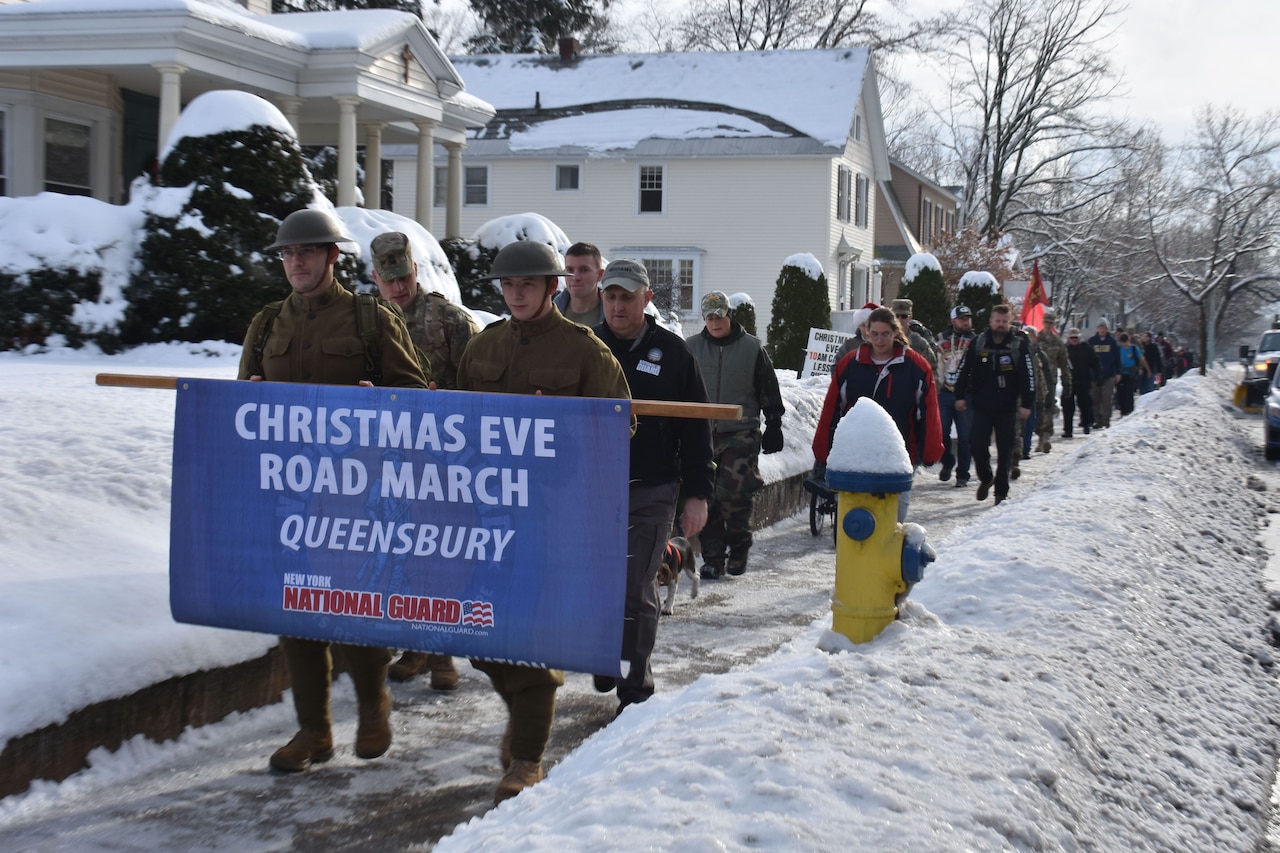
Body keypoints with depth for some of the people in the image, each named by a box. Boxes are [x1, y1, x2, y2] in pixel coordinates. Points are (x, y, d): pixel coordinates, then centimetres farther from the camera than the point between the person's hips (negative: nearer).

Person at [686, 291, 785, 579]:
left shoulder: (751, 347, 4)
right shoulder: (691, 347, 8)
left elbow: (769, 390, 10)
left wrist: (773, 425, 7)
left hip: (740, 434, -2)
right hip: (702, 434, 2)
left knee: (736, 493, -12)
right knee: (706, 497, 0)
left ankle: (739, 547, 10)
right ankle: (713, 557, 9)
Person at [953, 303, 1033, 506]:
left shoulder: (1018, 346, -1)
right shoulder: (978, 343, 2)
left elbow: (1028, 377, -1)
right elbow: (964, 371, 8)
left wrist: (1026, 404, -7)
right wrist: (960, 396, 3)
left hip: (1007, 407, -1)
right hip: (981, 406, 1)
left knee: (1005, 450, 3)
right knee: (977, 445, -5)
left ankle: (1001, 491, 13)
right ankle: (985, 478, 21)